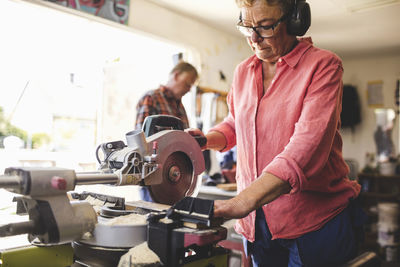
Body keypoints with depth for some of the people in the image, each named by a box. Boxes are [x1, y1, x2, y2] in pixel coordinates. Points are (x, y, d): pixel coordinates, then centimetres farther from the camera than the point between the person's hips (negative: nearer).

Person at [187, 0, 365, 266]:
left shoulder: (322, 65, -11)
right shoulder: (243, 71, 7)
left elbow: (307, 147, -25)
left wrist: (243, 201, -34)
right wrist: (206, 140, 0)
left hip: (315, 221, -5)